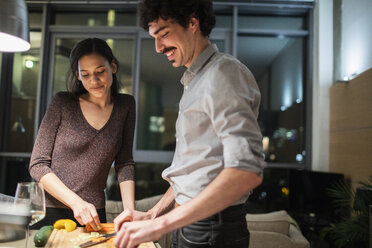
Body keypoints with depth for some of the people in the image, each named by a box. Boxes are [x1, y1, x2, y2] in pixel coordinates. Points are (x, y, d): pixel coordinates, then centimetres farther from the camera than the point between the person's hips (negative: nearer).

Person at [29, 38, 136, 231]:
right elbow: (37, 164, -8)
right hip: (51, 213, -1)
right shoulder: (62, 103, -7)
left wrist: (129, 210, -12)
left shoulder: (125, 105, 0)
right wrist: (76, 202, -19)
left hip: (94, 216, 2)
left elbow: (124, 163, 0)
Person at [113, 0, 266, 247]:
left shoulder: (223, 72, -16)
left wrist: (160, 224, -26)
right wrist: (152, 214, 8)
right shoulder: (195, 81, 13)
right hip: (188, 225, 8)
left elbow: (246, 171, -28)